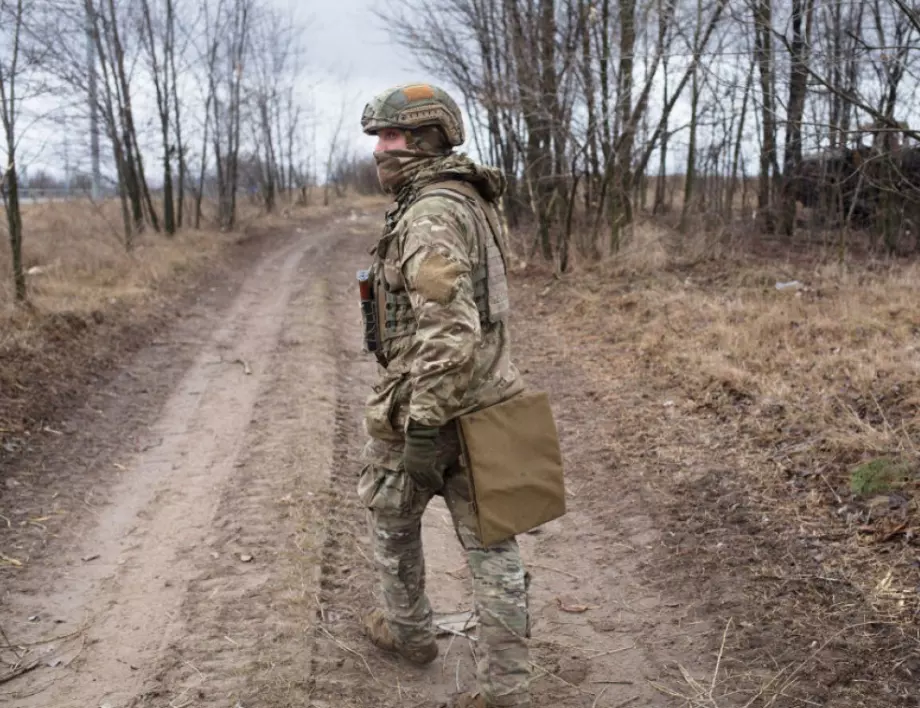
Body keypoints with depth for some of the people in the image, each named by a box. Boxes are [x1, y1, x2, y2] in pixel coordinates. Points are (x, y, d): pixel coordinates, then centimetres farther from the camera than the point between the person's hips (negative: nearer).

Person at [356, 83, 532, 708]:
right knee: (491, 545, 8)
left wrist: (423, 428, -27)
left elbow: (449, 333, -29)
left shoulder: (430, 217, -20)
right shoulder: (470, 204, 11)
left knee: (392, 516, 19)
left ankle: (408, 631, 39)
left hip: (425, 406, -8)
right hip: (484, 399, 8)